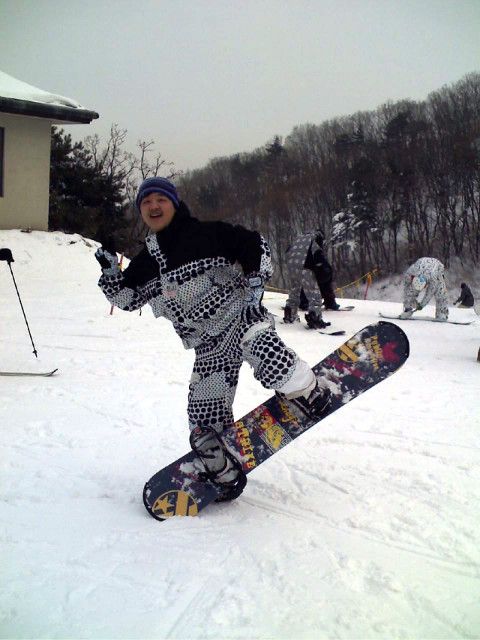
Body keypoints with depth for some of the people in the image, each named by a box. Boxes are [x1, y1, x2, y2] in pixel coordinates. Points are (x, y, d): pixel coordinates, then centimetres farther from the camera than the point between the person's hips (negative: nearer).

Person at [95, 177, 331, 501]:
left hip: (240, 315, -5)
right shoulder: (146, 262, 12)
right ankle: (226, 475, 22)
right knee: (204, 423, 0)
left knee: (267, 356, -39)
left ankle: (311, 394, -12)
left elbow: (256, 246, -3)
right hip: (210, 347, 5)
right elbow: (126, 298, 20)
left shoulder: (207, 234, -4)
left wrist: (253, 290, -11)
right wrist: (110, 271, 4)